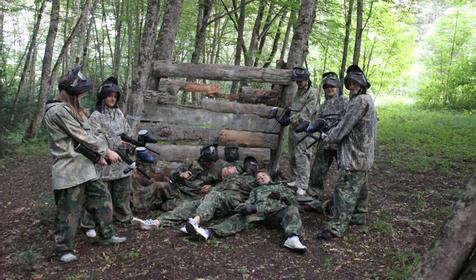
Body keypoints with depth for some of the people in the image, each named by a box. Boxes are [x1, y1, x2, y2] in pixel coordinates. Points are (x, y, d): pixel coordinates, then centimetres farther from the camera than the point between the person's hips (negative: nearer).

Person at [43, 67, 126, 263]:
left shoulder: (72, 109, 15)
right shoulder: (58, 111, -17)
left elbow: (86, 135, 15)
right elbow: (82, 136, -17)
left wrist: (98, 155, 8)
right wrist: (106, 150, -11)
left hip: (84, 166, 10)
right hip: (69, 169, -10)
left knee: (102, 197, 14)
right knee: (69, 209, 1)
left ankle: (107, 235, 28)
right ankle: (63, 249, 17)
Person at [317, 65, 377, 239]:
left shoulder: (360, 101, -17)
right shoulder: (366, 100, 17)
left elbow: (346, 124, -18)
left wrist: (330, 137, -6)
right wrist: (332, 133, 10)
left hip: (354, 155, -11)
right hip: (363, 156, 11)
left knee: (345, 189, -10)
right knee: (360, 186, 20)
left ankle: (337, 226, -8)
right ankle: (359, 216, 33)